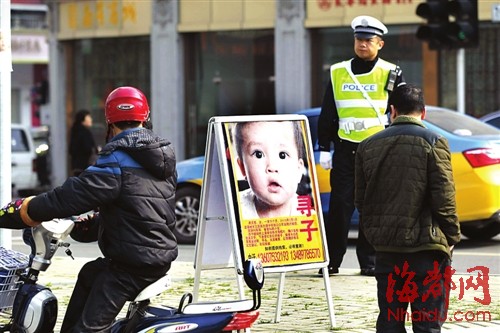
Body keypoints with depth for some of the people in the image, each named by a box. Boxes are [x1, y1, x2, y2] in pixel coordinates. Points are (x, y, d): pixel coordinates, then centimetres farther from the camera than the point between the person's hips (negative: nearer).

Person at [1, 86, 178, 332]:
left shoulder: (118, 159, -13)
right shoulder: (163, 154, 14)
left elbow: (77, 194, -19)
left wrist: (27, 210, -10)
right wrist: (90, 225, 25)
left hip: (133, 264, -9)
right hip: (161, 254, 10)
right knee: (90, 273, 32)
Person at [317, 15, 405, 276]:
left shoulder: (391, 74, 2)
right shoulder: (338, 73, 8)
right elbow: (327, 114, 12)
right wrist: (324, 149, 7)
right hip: (345, 149, 1)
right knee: (339, 204, -2)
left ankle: (369, 261, 11)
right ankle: (331, 260, 5)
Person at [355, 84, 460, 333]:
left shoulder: (368, 146, 6)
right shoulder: (433, 142, -7)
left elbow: (361, 200, 10)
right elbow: (444, 198, -10)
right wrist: (452, 237, 2)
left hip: (386, 248, 4)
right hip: (427, 247, -4)